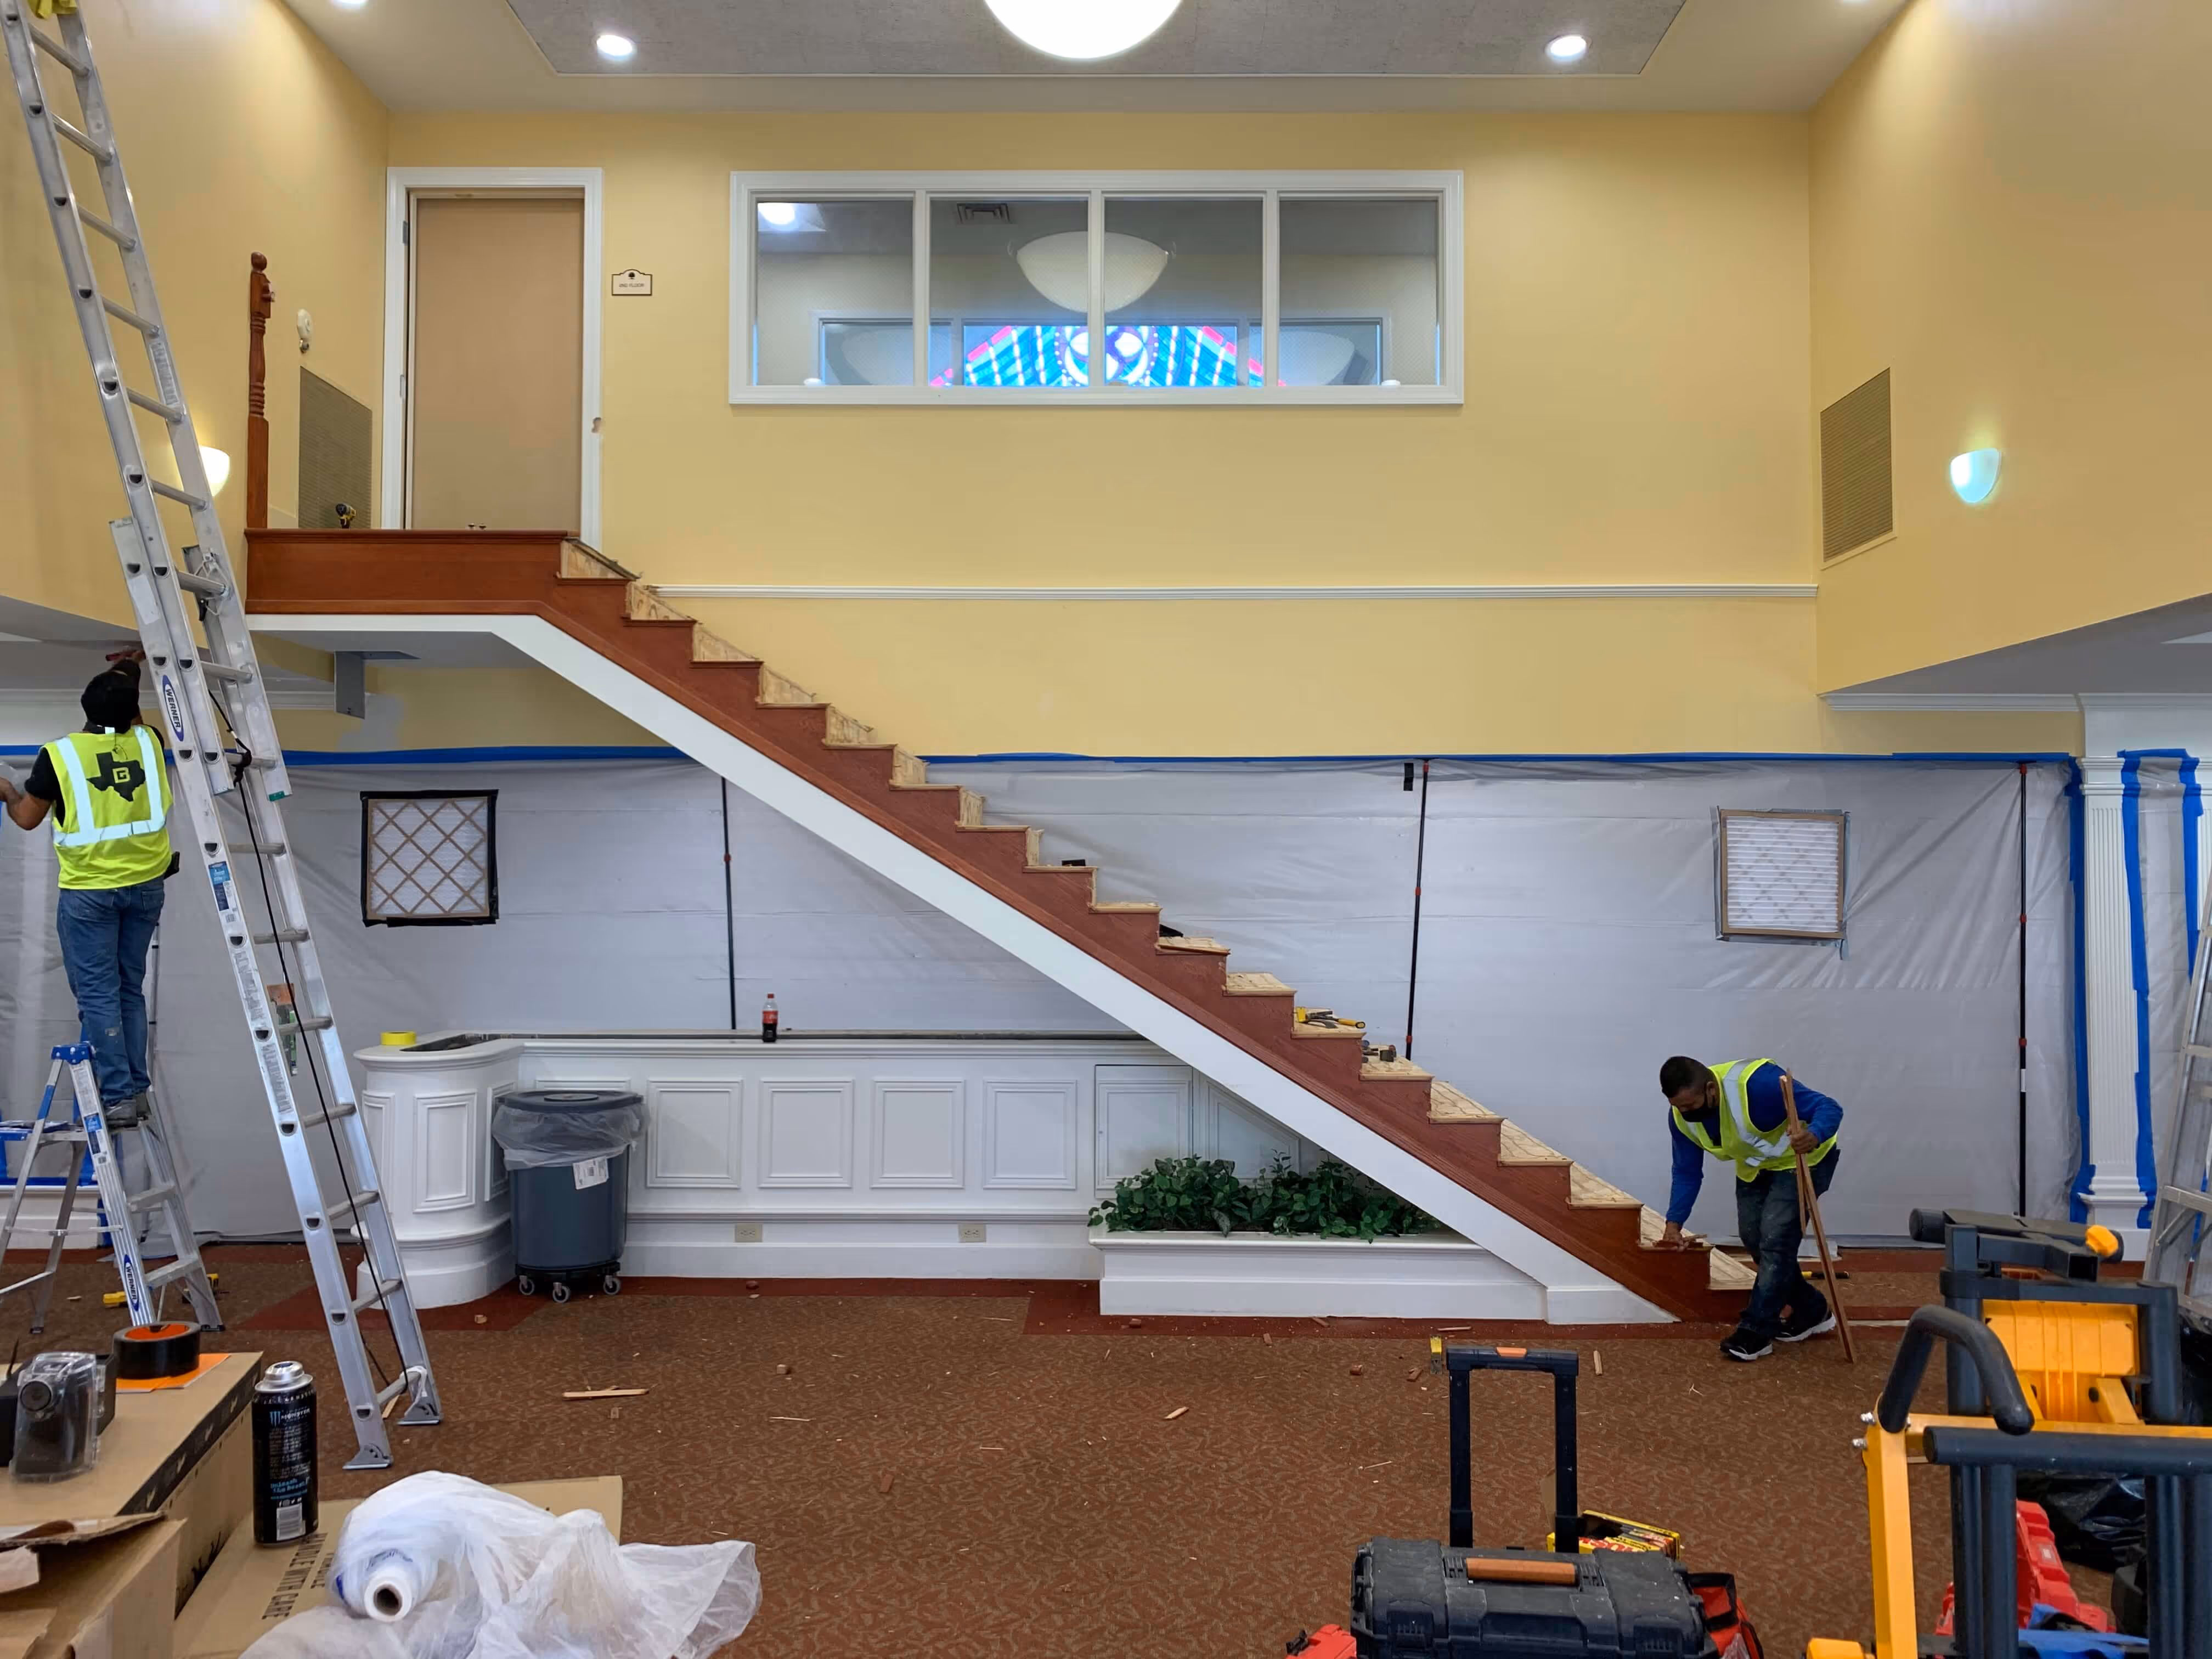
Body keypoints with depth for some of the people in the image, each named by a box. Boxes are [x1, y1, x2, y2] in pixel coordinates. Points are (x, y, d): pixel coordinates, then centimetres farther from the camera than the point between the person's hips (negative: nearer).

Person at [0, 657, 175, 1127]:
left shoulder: (59, 754, -9)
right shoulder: (148, 743, -1)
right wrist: (129, 686, 31)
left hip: (88, 891, -4)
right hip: (145, 883, 4)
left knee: (98, 993, 2)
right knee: (130, 988, 14)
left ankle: (118, 1097, 0)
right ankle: (137, 1089, 17)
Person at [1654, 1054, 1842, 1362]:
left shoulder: (1758, 1083, -39)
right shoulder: (1681, 1116, -17)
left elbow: (1828, 1108, -37)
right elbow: (1687, 1172, -4)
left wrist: (1814, 1136, -59)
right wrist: (1674, 1224, -11)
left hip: (1801, 1160, -7)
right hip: (1755, 1168, 7)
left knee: (1775, 1239, -15)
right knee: (1753, 1238, 4)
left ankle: (1757, 1331, -7)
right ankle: (1812, 1311, 23)